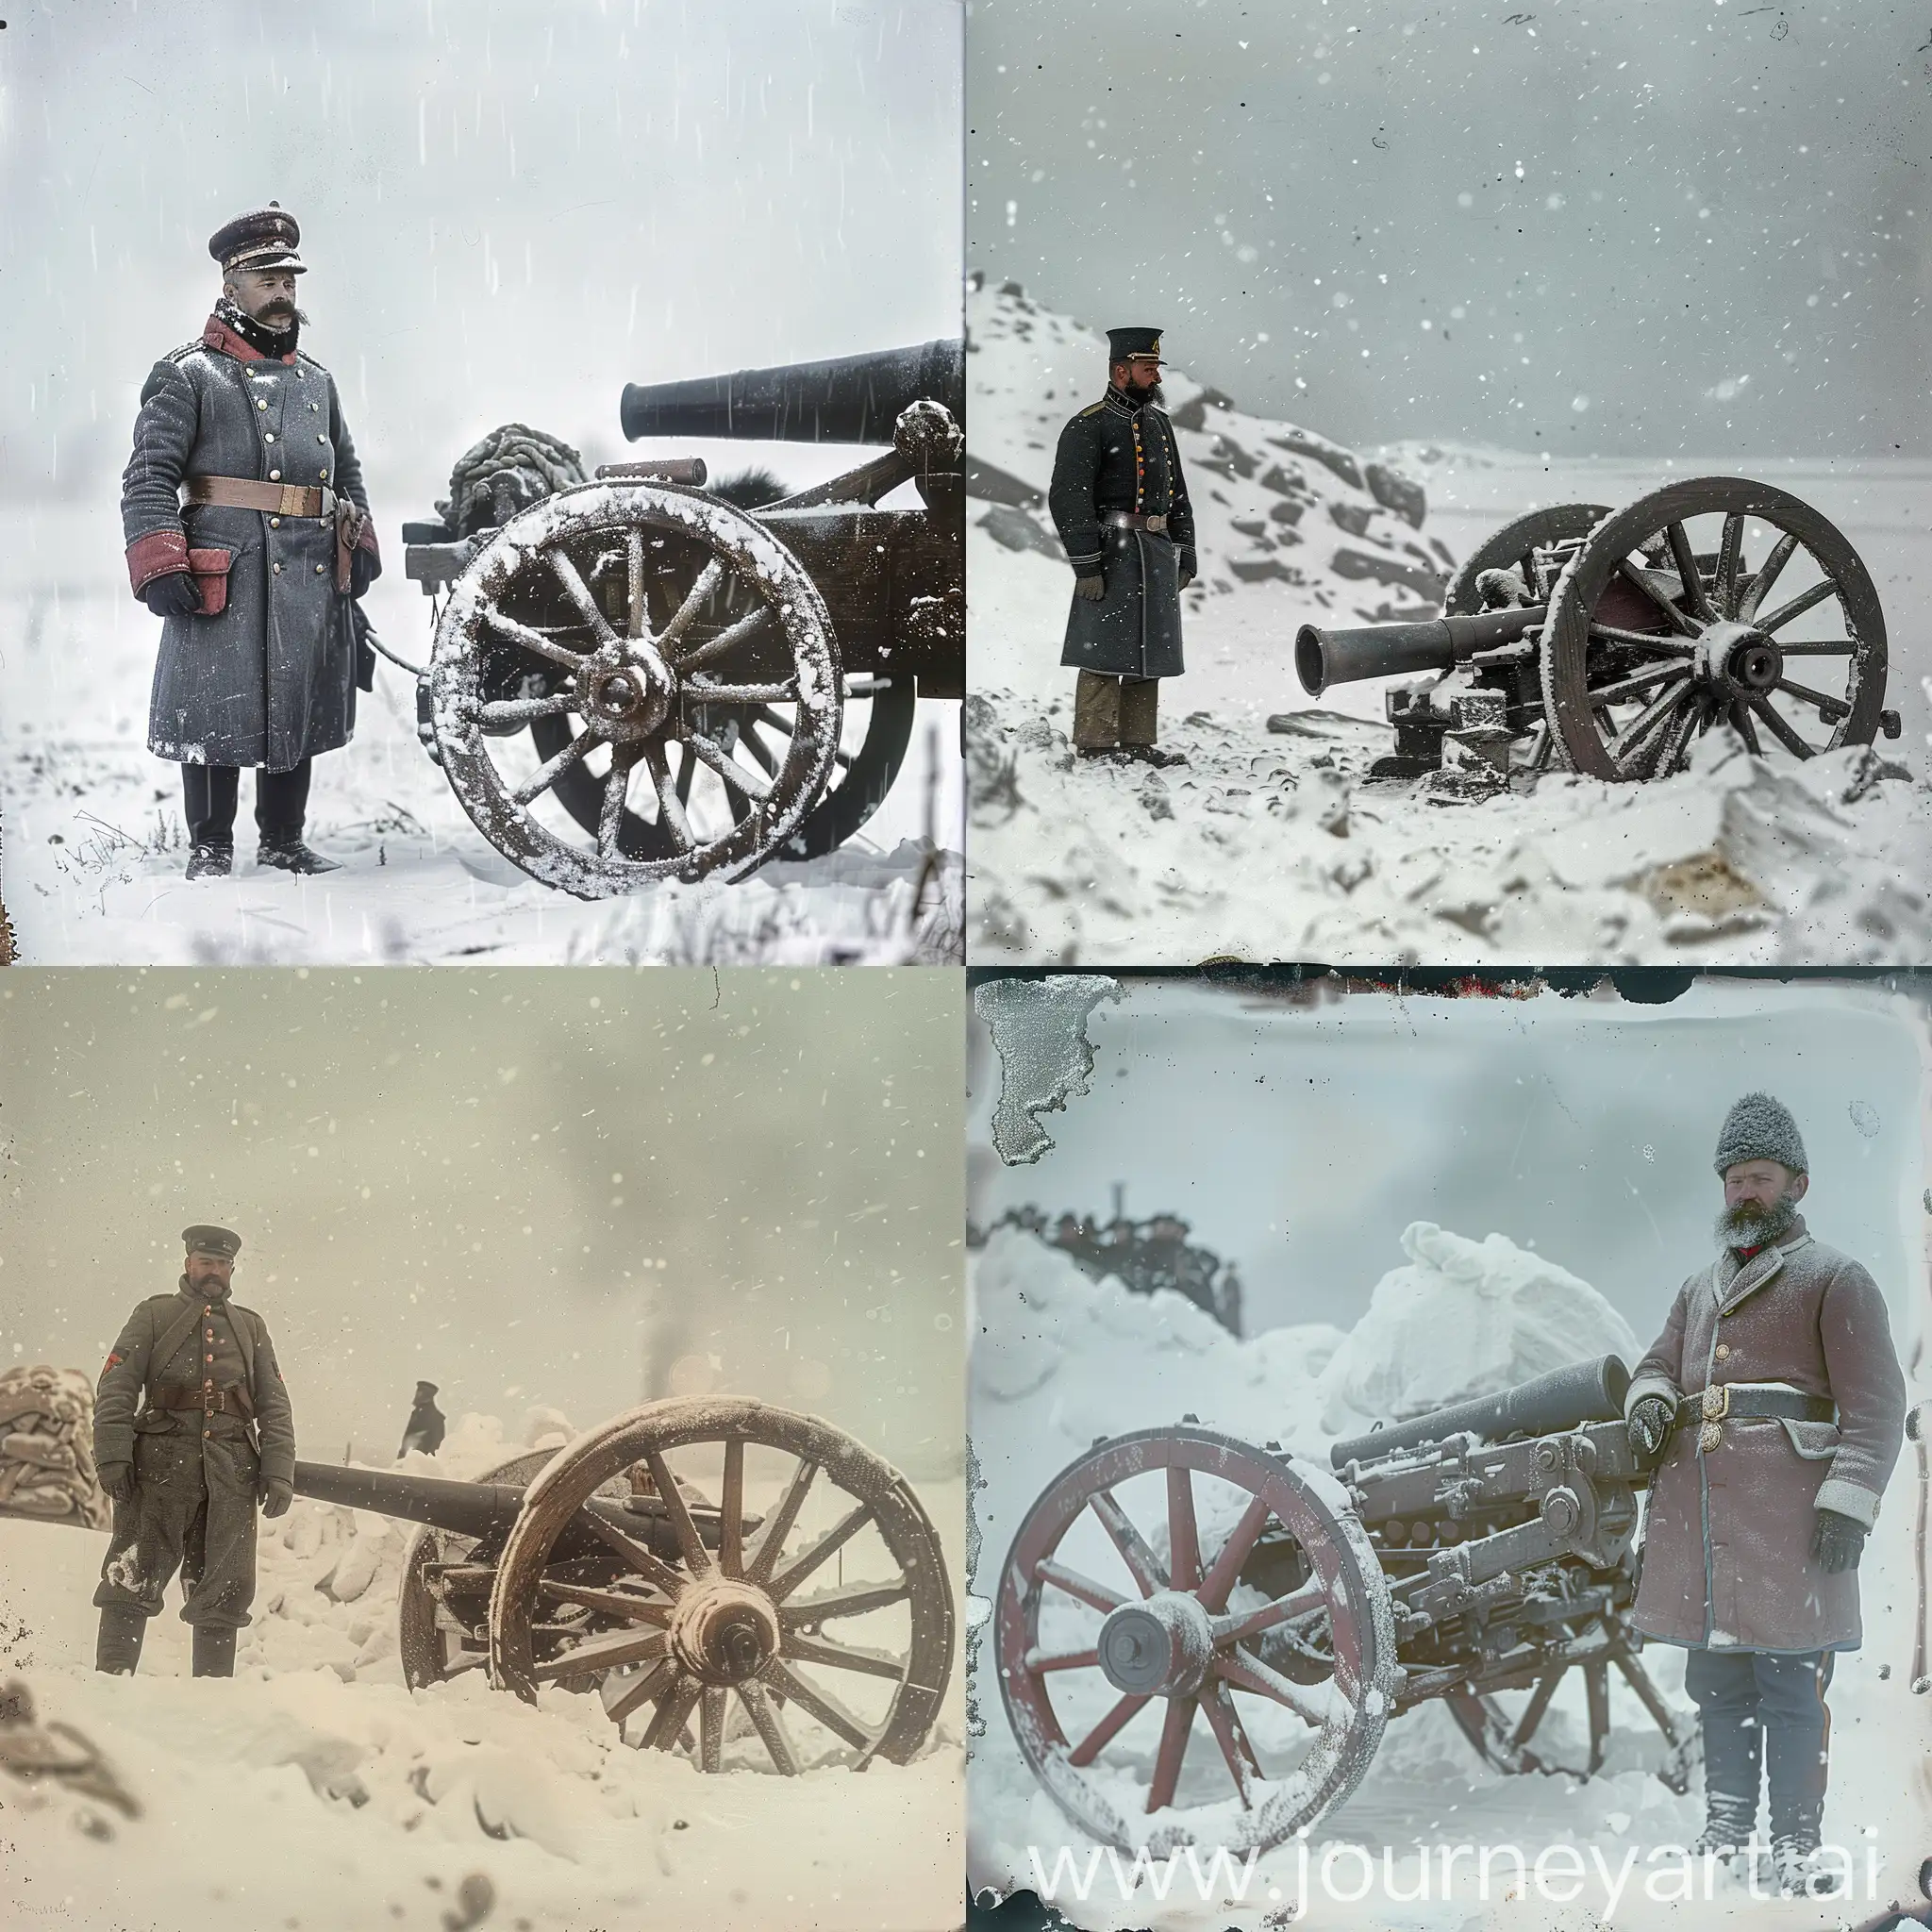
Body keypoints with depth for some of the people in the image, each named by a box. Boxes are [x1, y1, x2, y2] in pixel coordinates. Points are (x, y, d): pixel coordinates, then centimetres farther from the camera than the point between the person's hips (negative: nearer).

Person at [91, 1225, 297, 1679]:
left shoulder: (250, 1327, 22)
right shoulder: (154, 1315, 14)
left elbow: (274, 1407, 16)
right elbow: (116, 1388, 3)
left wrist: (279, 1471, 3)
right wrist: (113, 1455, -11)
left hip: (232, 1470, 3)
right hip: (162, 1463, -3)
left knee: (224, 1591, 1)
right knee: (132, 1582, -9)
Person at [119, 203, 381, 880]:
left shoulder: (317, 381, 19)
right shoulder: (189, 376, 0)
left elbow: (348, 473, 29)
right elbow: (149, 478, -7)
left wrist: (360, 545, 17)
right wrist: (159, 567, -16)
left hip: (313, 577, 6)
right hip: (224, 574, -6)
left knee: (298, 709, 11)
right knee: (217, 712, -3)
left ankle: (284, 841, 22)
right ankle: (210, 849, 8)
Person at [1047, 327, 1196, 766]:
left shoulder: (1159, 423, 17)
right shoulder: (1088, 427, -8)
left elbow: (1177, 496, 21)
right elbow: (1068, 500, -14)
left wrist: (1185, 558, 16)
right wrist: (1086, 566, -19)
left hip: (1158, 555, 8)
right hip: (1113, 553, -8)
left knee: (1148, 651, 9)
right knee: (1106, 651, -6)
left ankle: (1139, 742, 15)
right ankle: (1094, 746, -3)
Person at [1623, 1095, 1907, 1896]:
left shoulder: (1836, 1280, 2)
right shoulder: (1700, 1287, 24)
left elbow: (1875, 1406, -5)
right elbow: (1657, 1365, 23)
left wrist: (1847, 1504, -16)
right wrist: (1649, 1405, -2)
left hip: (1787, 1512, -6)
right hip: (1696, 1506, 6)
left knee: (1791, 1680, -6)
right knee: (1716, 1680, 9)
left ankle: (1797, 1844, -2)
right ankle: (1725, 1830, 16)